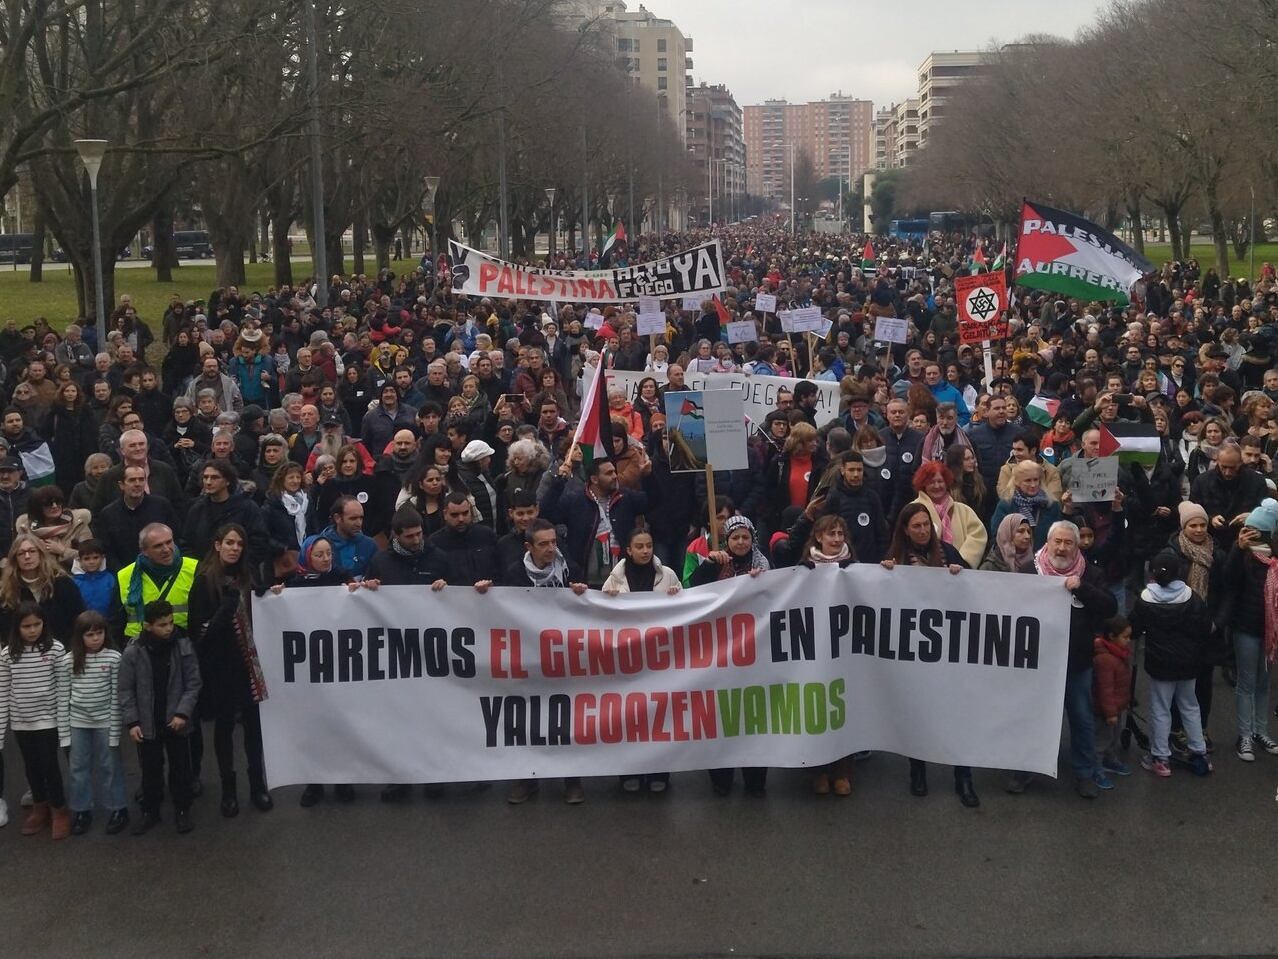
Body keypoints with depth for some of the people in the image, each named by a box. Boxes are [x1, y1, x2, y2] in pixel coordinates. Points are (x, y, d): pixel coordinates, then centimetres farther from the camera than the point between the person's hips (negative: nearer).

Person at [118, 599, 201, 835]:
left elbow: (193, 683, -6)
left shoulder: (183, 646, -9)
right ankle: (150, 811, 29)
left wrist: (183, 713, -14)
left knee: (180, 767, 11)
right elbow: (126, 691, -5)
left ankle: (182, 810, 27)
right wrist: (131, 722, -10)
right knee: (150, 769, 13)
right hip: (147, 723, 0)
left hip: (176, 721, 0)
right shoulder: (132, 652, -11)